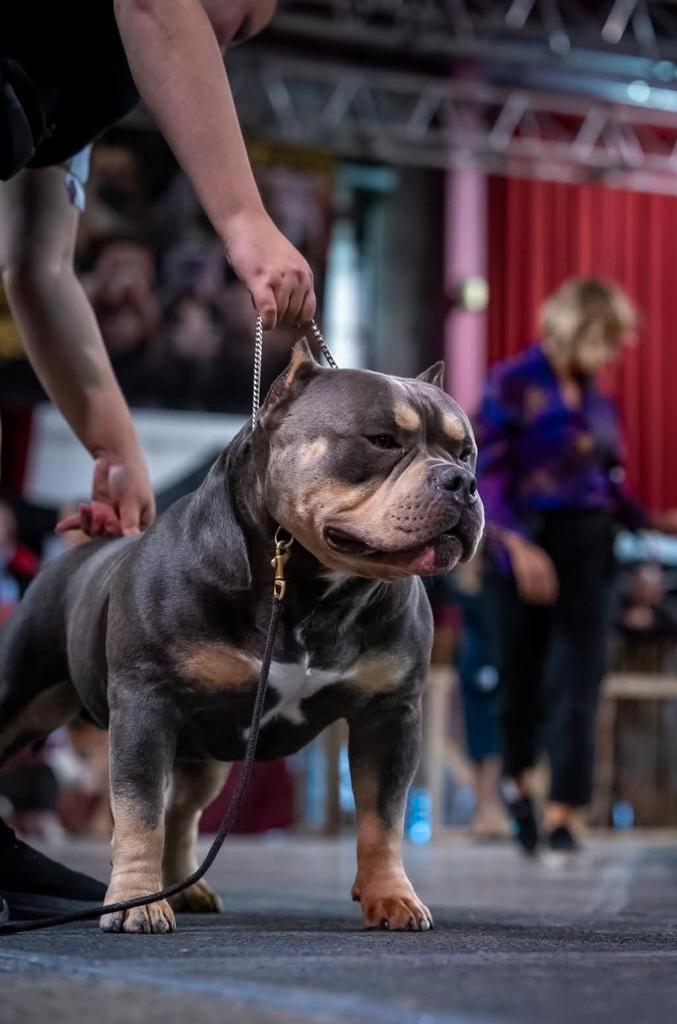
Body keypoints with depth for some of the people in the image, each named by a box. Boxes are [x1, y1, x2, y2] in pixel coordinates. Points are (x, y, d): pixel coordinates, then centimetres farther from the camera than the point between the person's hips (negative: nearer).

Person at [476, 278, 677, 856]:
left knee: (580, 682, -4)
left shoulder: (598, 401, 12)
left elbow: (610, 485, 15)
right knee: (523, 674, 8)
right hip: (527, 545, -4)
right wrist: (518, 546, -23)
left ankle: (564, 816, -3)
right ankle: (518, 778, 36)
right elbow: (487, 475, -11)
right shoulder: (513, 384, -5)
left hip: (589, 548, 4)